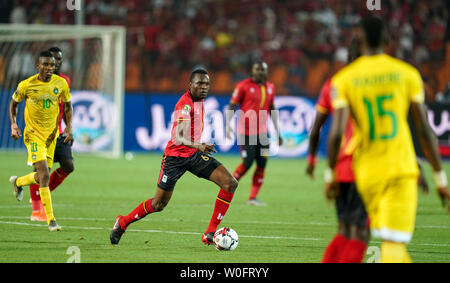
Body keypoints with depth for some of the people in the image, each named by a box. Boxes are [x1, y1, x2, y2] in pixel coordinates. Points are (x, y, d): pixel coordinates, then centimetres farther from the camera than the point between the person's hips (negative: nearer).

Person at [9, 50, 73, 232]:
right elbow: (14, 103, 6)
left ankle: (18, 182, 44)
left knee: (41, 177, 10)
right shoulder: (26, 85, -11)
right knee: (44, 175, -17)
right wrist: (13, 125, -6)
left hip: (52, 135, 4)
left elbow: (67, 105, 11)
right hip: (33, 135, -4)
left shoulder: (61, 84, -4)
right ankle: (51, 220, -14)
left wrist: (69, 127, -1)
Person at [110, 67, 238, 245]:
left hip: (194, 154, 8)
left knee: (230, 183, -10)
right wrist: (198, 146, -52)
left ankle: (210, 234, -8)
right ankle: (123, 222, 29)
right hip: (176, 155, -8)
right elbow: (178, 138, -36)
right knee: (158, 204, 2)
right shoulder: (185, 104, -24)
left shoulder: (200, 99, 4)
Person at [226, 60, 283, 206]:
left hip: (262, 132, 6)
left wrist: (277, 132, 20)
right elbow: (232, 106, -5)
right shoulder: (243, 86, -6)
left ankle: (253, 197, 7)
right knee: (247, 163, -8)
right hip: (246, 132, -6)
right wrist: (228, 125, -17)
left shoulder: (270, 87, 11)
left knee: (262, 164, 0)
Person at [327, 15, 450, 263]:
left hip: (367, 175, 2)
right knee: (394, 245, -9)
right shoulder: (407, 73, 2)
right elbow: (424, 130, 1)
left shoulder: (344, 80, 1)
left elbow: (336, 133, -8)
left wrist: (330, 174, 6)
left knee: (392, 241, 18)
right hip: (402, 169, -2)